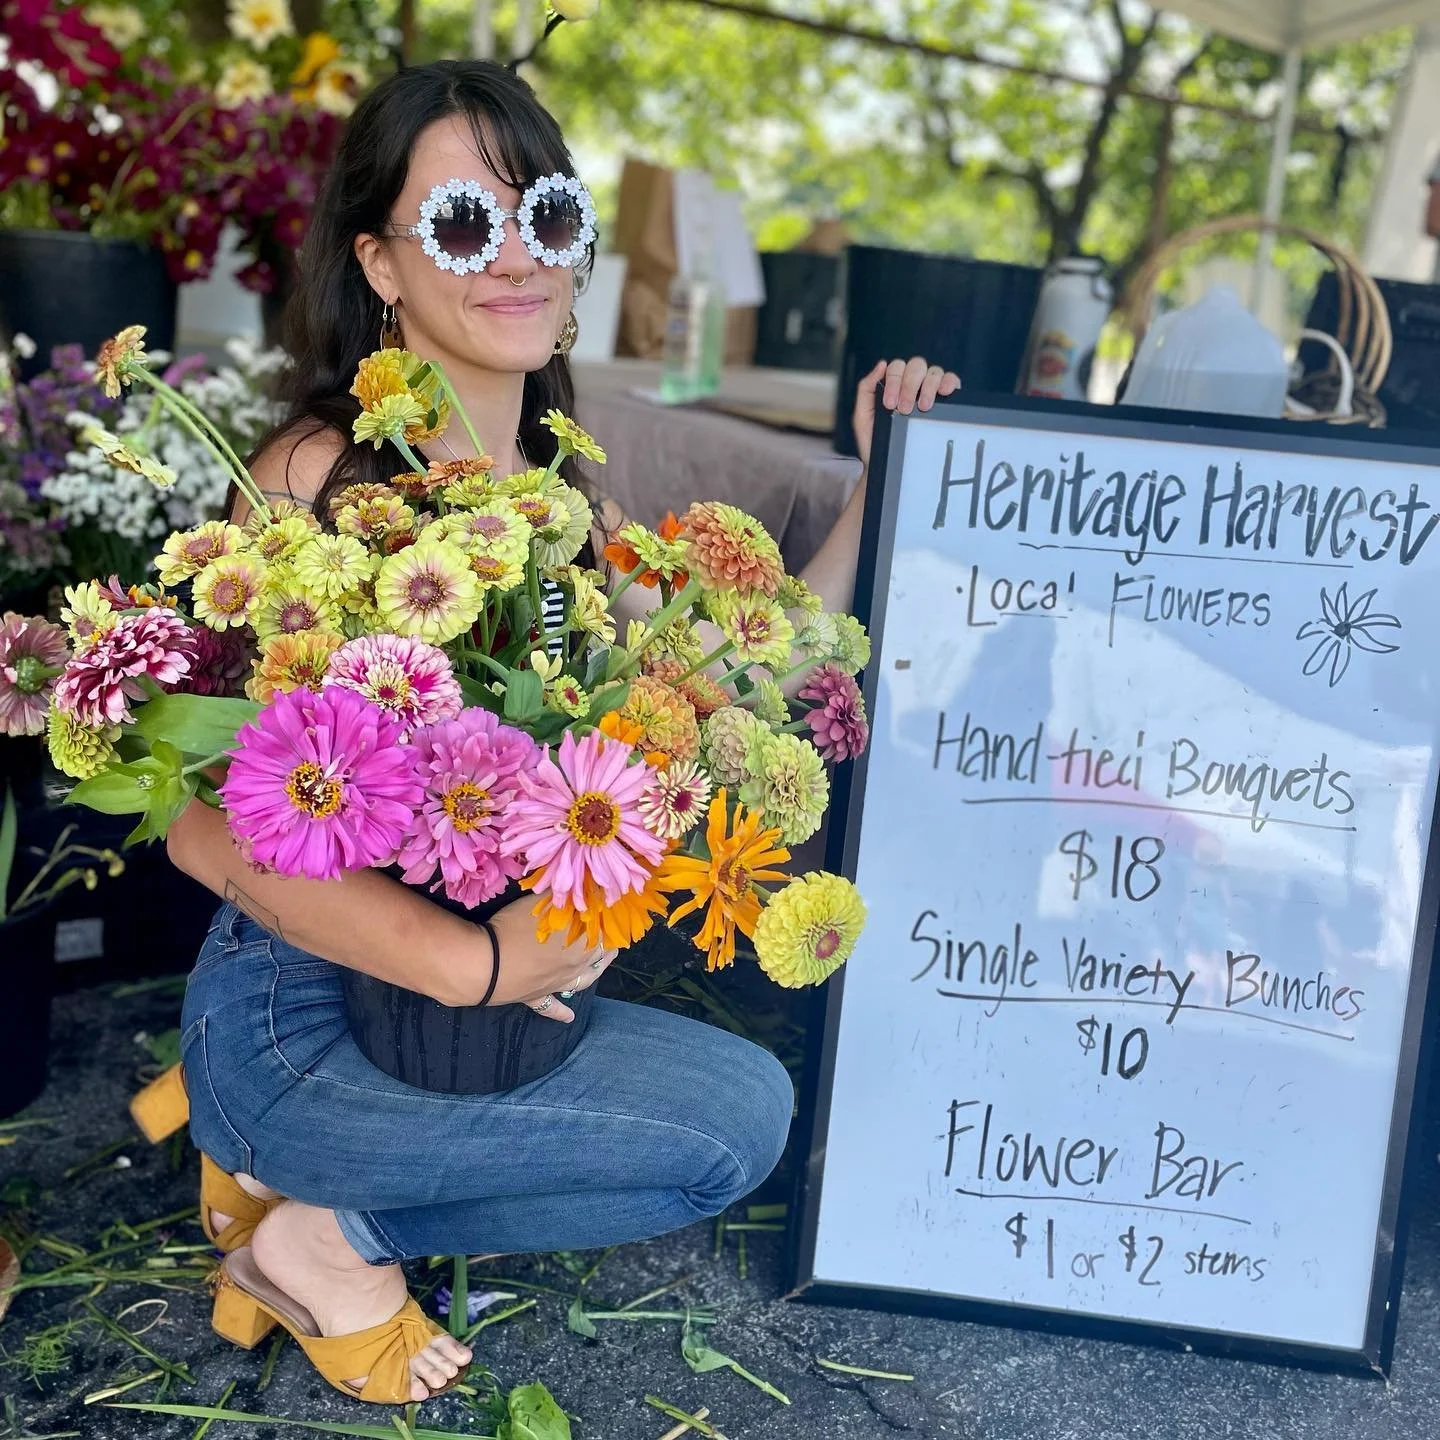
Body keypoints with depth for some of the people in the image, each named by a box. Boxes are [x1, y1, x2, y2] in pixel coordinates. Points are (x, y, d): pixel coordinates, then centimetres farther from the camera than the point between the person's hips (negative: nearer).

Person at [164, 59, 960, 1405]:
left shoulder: (555, 484, 4)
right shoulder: (320, 473, -18)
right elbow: (206, 820, -23)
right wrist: (469, 963, -30)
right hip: (301, 1003, -7)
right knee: (738, 1113, -11)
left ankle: (286, 1155, 14)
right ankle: (331, 1238, 4)